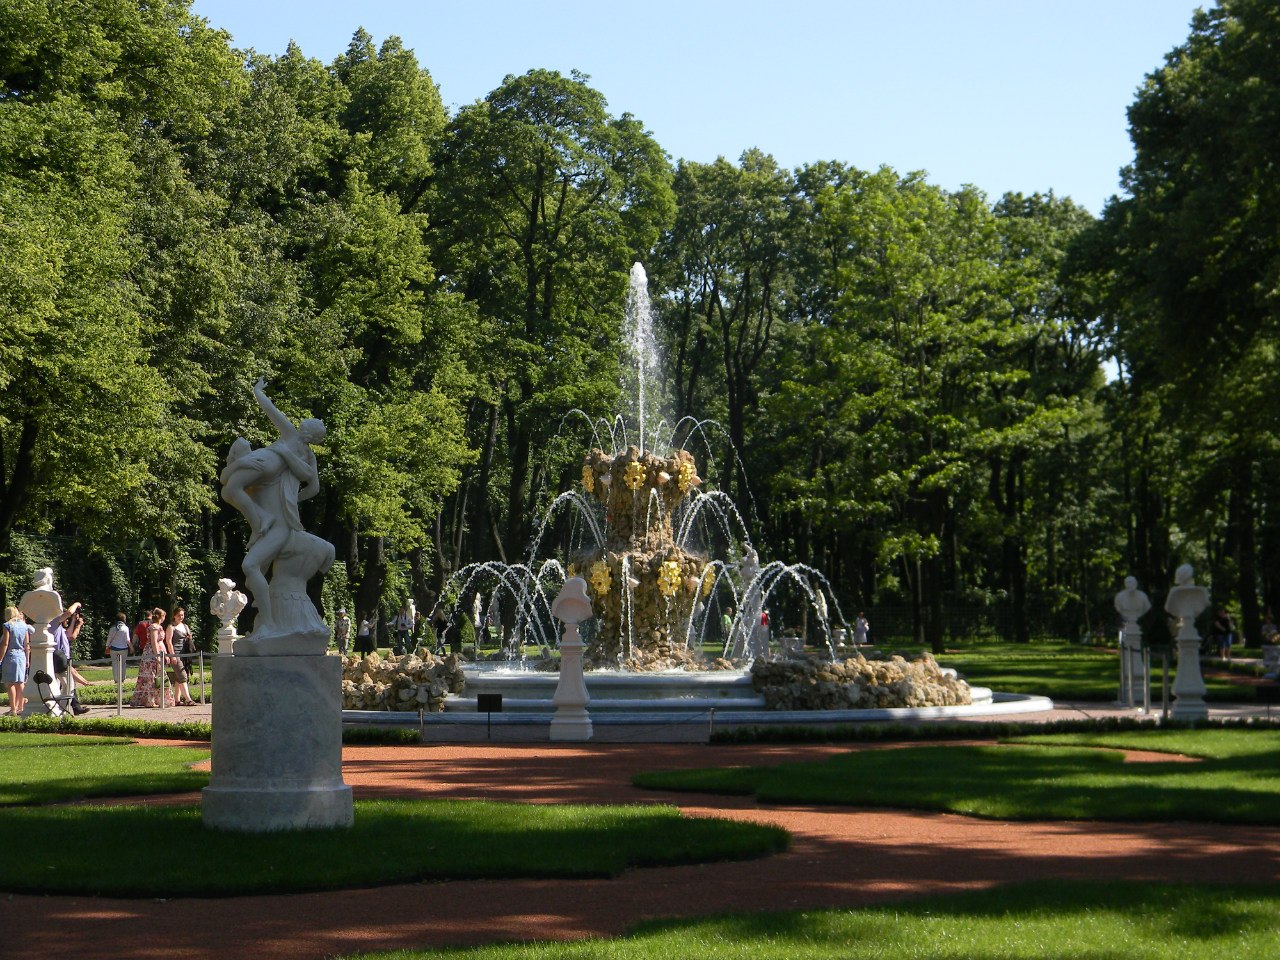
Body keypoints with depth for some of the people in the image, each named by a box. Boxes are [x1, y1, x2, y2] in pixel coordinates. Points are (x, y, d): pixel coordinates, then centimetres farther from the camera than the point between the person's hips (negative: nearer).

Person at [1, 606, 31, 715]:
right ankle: (21, 707, 14)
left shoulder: (7, 625, -6)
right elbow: (27, 645, 9)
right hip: (22, 656, 5)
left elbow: (5, 644, -11)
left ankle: (13, 709, -7)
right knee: (20, 682, 11)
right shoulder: (24, 626, 9)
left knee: (10, 683, -4)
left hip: (10, 656, -5)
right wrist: (27, 660, 16)